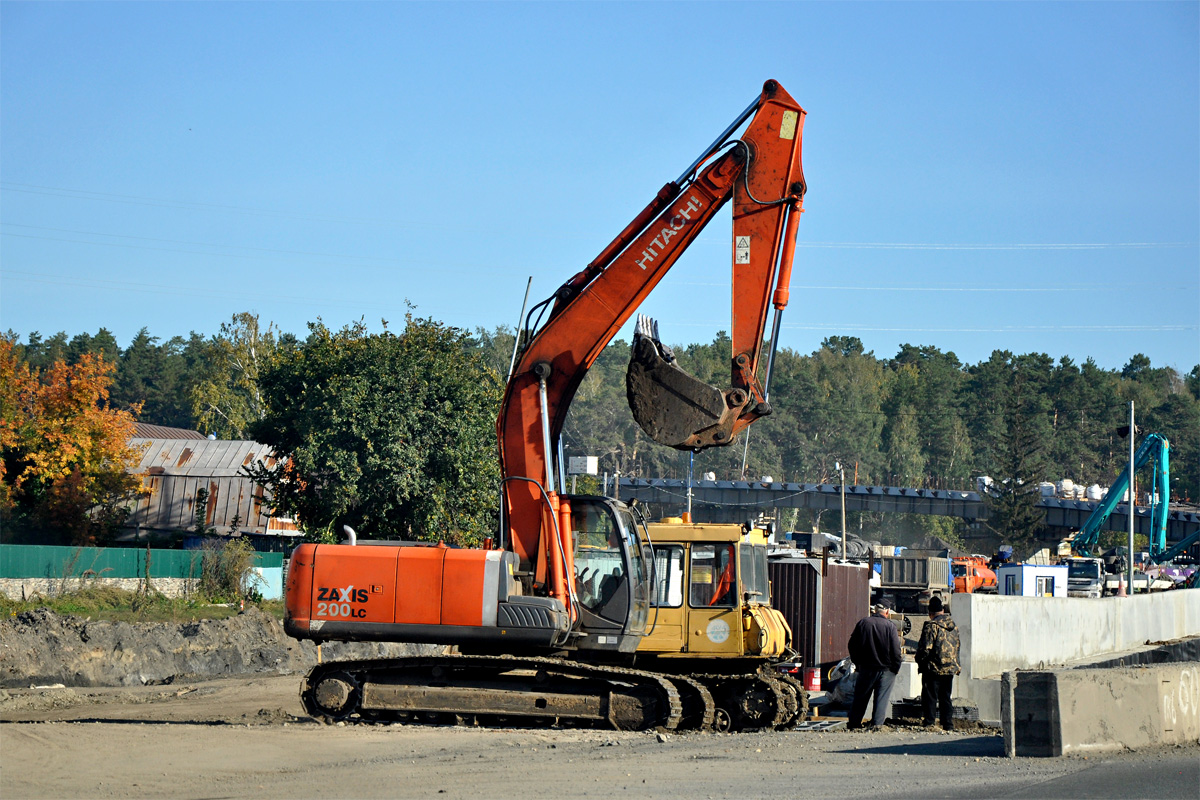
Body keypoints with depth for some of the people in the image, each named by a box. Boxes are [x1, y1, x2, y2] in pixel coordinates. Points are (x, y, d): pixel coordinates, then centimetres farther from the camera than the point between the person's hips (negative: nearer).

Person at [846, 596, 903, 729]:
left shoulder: (863, 622, 0)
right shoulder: (890, 626, -11)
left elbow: (852, 645, 6)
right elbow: (896, 650, -11)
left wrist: (857, 663, 15)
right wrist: (896, 667, 1)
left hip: (866, 668, 3)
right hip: (886, 669, -3)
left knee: (860, 698, 12)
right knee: (882, 698, 3)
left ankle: (854, 724, 15)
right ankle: (877, 724, -2)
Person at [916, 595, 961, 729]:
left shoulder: (931, 626, -14)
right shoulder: (954, 626, 8)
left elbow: (925, 648, -17)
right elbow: (957, 646, 16)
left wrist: (920, 662, 0)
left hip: (934, 669, -6)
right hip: (950, 668, 6)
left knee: (930, 698, 0)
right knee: (945, 698, 13)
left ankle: (928, 724, -1)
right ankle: (948, 725, 13)